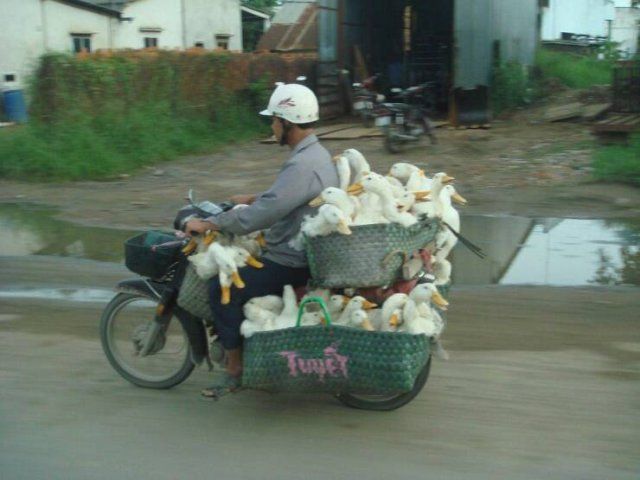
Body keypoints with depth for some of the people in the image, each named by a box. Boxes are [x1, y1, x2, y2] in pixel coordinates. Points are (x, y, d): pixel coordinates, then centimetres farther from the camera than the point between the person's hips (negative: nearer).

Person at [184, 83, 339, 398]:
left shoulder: (303, 165, -24)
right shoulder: (316, 153, 10)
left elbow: (265, 212, -30)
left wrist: (209, 224, -24)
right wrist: (252, 198, 28)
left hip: (292, 263, -11)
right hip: (304, 252, 11)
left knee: (223, 289, -14)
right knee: (238, 268, 25)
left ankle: (234, 371, -1)